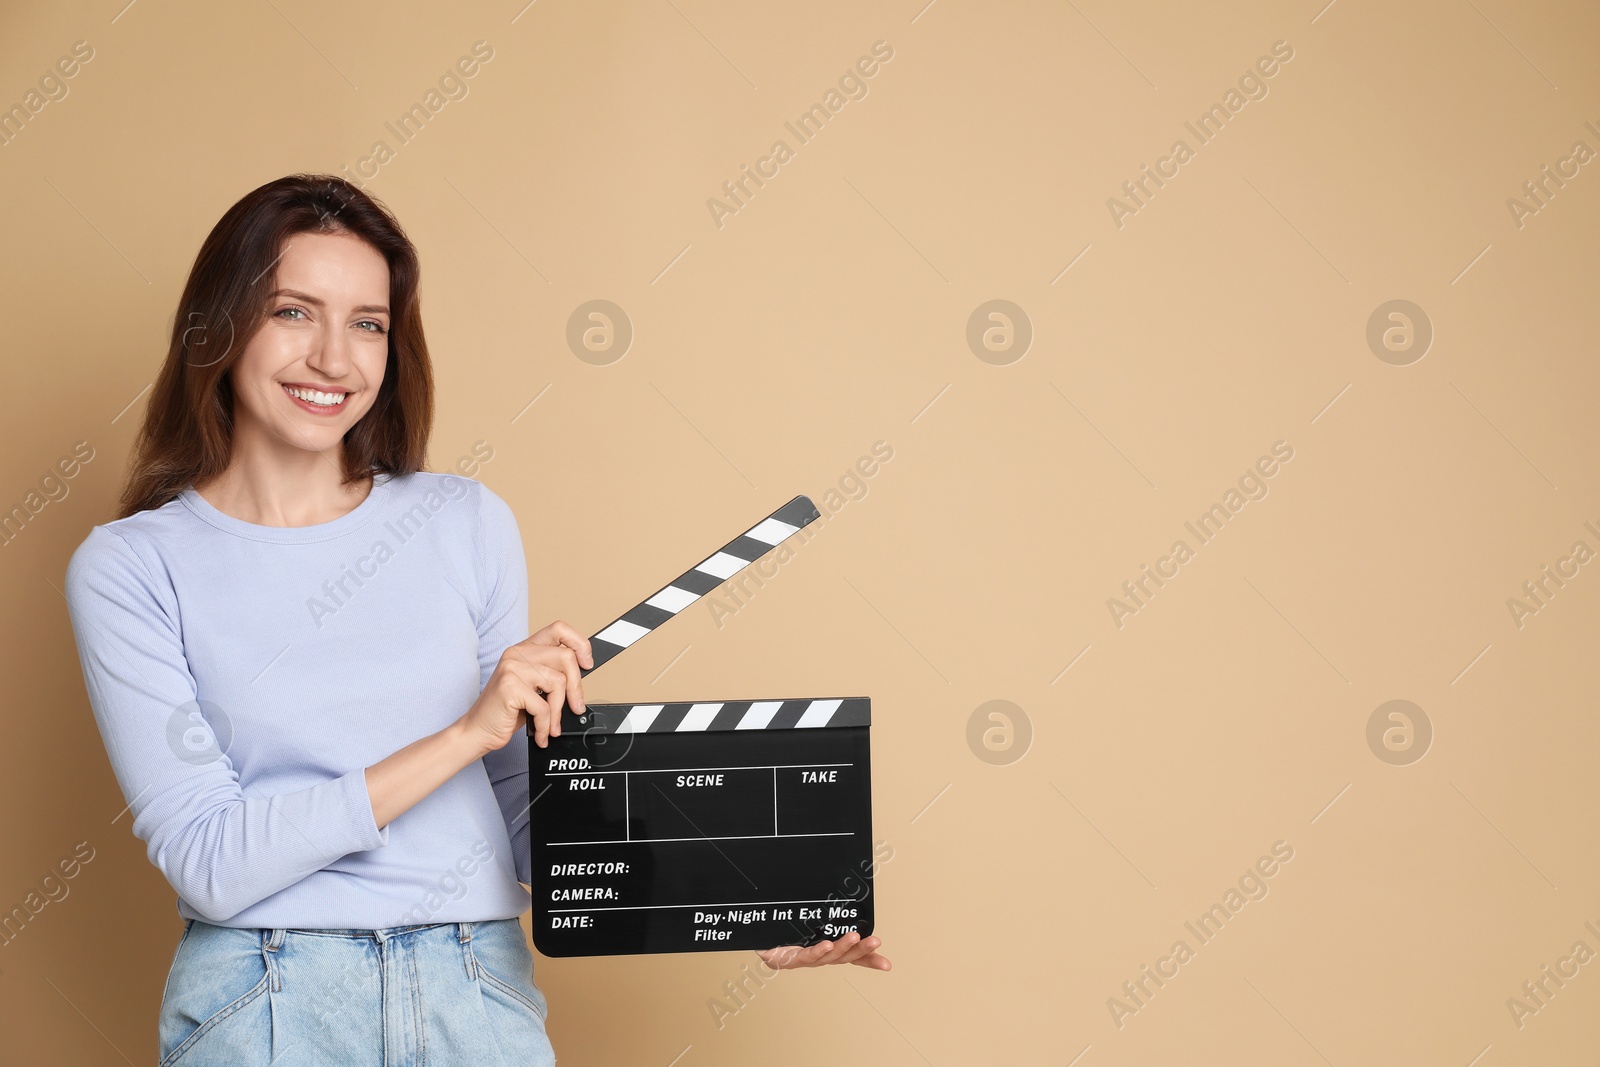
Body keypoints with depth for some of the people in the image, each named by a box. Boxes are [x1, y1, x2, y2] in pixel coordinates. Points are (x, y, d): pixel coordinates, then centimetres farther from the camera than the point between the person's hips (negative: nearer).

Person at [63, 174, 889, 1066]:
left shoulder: (468, 524, 3)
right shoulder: (131, 566, -5)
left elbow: (525, 810, 7)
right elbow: (207, 861, -12)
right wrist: (466, 734, -18)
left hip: (482, 995, 2)